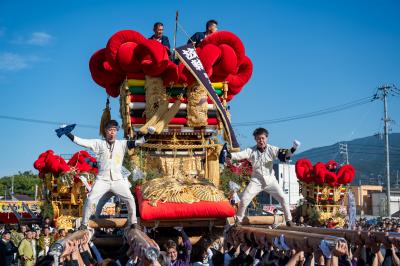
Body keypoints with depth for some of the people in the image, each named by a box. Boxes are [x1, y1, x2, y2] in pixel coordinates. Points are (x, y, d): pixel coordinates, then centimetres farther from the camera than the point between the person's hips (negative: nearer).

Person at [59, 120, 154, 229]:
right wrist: (67, 133, -13)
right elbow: (81, 141, -4)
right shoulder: (98, 143, 2)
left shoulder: (122, 144, 5)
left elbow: (138, 142, -2)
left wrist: (148, 134, -17)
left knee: (130, 199, -6)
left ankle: (133, 223, 10)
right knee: (90, 200, -8)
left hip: (118, 180, 1)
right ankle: (84, 224, 8)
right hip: (102, 180, -1)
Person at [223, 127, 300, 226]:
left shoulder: (271, 149, -8)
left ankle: (289, 220, 8)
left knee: (282, 198, -8)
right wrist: (229, 155, -43)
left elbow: (284, 153, -18)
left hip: (270, 180, 0)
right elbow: (240, 155, -23)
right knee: (244, 199, -7)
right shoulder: (251, 151, -9)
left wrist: (293, 149, -38)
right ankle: (238, 221, 11)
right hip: (256, 180, 0)